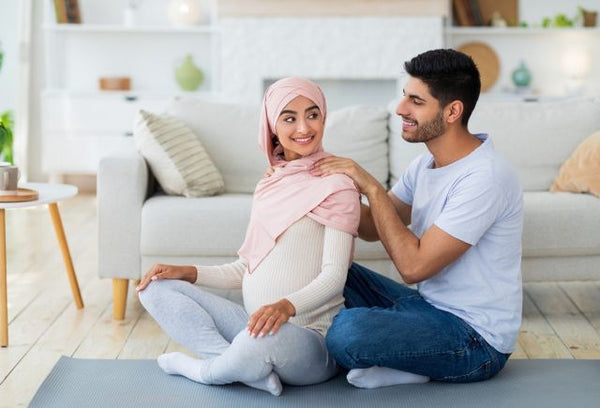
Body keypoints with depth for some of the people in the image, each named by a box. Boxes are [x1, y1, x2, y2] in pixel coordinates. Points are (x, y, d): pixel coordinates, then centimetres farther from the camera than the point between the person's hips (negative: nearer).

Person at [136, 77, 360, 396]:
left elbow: (334, 275, -16)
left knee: (263, 339, -41)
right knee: (156, 288, -1)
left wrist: (286, 306, -34)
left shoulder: (336, 184, -7)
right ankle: (253, 368, -17)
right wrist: (190, 272, 5)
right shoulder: (269, 185, 15)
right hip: (258, 322, 7)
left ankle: (200, 368, -6)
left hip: (312, 339, -7)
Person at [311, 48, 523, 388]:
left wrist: (371, 186, -20)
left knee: (348, 331, -30)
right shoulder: (427, 163, 6)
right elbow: (372, 228, 11)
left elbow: (413, 266, -25)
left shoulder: (484, 178, -24)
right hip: (431, 305, 9)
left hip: (476, 340, -9)